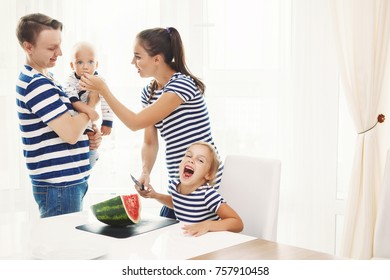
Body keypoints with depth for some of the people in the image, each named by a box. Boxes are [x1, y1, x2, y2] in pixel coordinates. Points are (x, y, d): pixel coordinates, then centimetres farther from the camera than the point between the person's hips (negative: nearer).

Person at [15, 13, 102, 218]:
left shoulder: (42, 79, 13)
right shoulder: (37, 84, -19)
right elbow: (71, 134, -23)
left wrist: (90, 138, 2)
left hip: (68, 181, 10)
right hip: (59, 185, -10)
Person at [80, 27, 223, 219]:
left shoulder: (182, 84, -18)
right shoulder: (149, 92, 8)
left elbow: (135, 122, -17)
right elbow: (149, 142, 8)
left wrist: (102, 89, -12)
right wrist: (145, 172, -10)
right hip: (179, 181, 8)